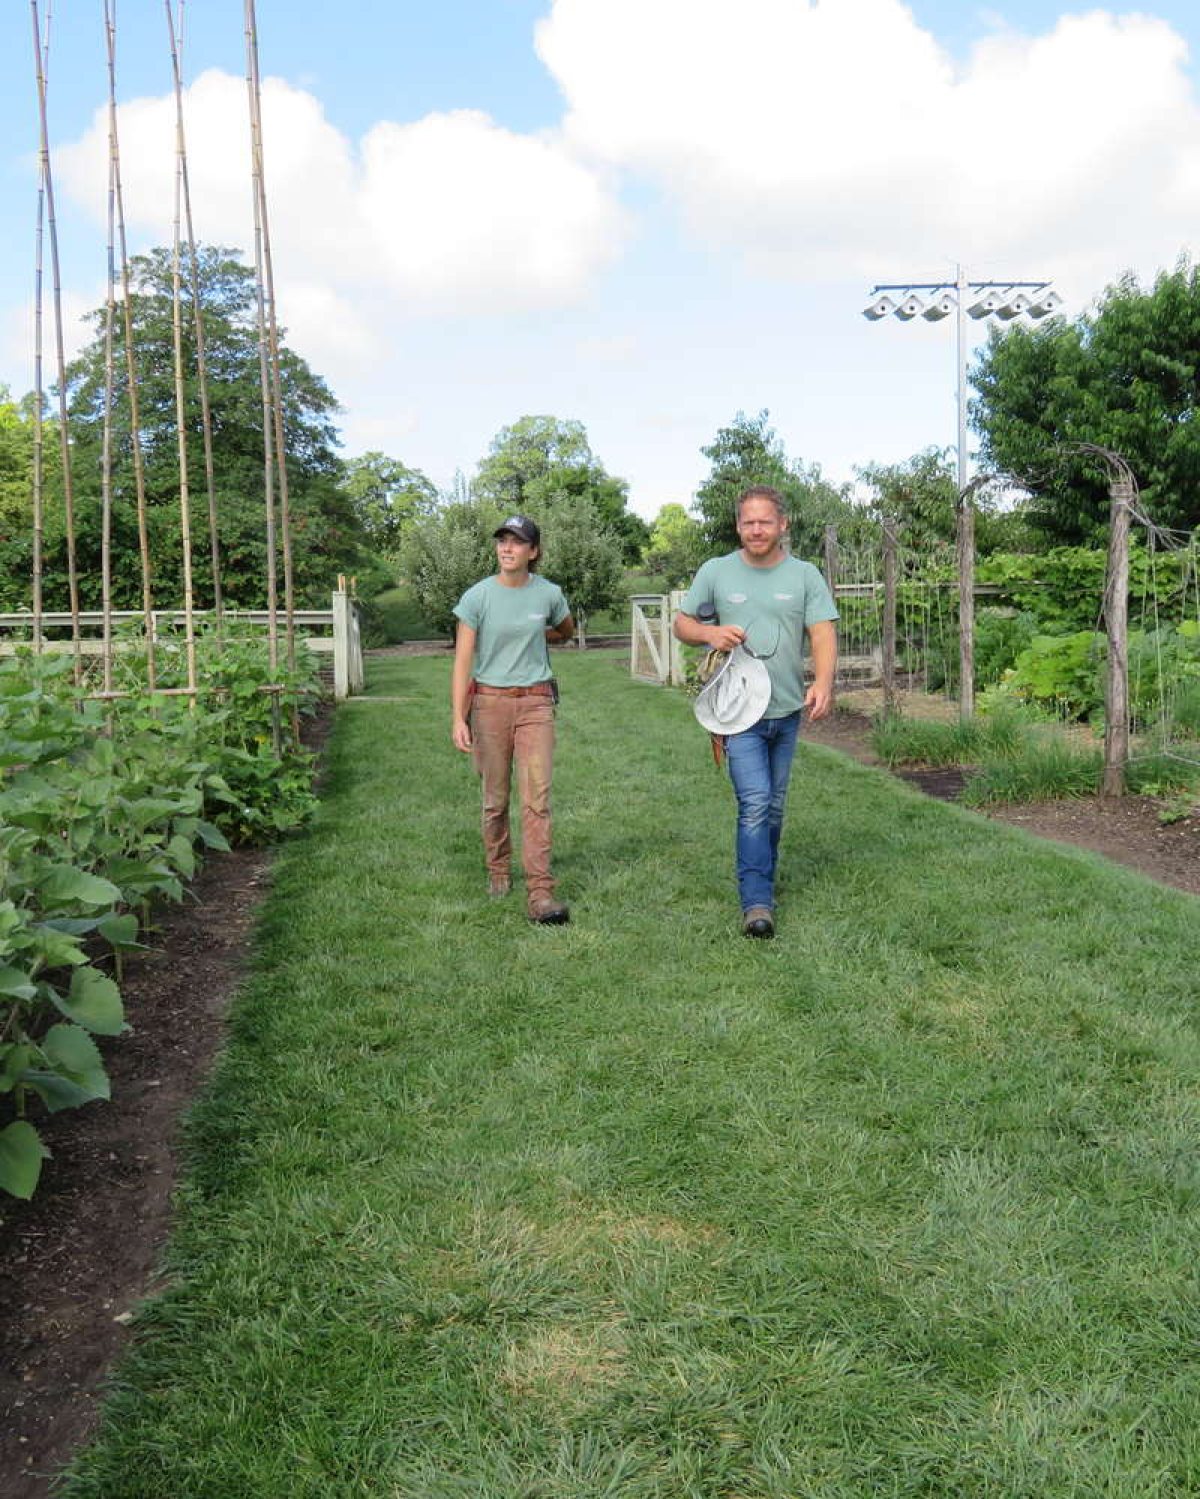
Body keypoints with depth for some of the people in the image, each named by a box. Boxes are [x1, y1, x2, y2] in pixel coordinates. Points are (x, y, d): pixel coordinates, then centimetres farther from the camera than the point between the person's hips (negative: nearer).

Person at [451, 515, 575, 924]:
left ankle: (540, 893, -11)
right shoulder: (478, 596, -5)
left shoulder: (549, 594, 1)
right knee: (495, 798, 9)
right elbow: (462, 661, -7)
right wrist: (458, 718, -14)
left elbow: (566, 631, 24)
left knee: (537, 798, -9)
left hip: (535, 702, 1)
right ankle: (498, 871, 31)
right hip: (489, 701, 0)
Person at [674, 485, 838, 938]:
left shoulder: (805, 575, 2)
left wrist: (823, 682, -26)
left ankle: (761, 882, 32)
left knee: (774, 806, 15)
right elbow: (681, 623, 9)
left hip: (787, 709, 3)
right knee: (755, 802, -14)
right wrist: (710, 633, -14)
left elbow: (823, 632, -8)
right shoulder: (716, 572, 1)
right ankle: (757, 901, -12)